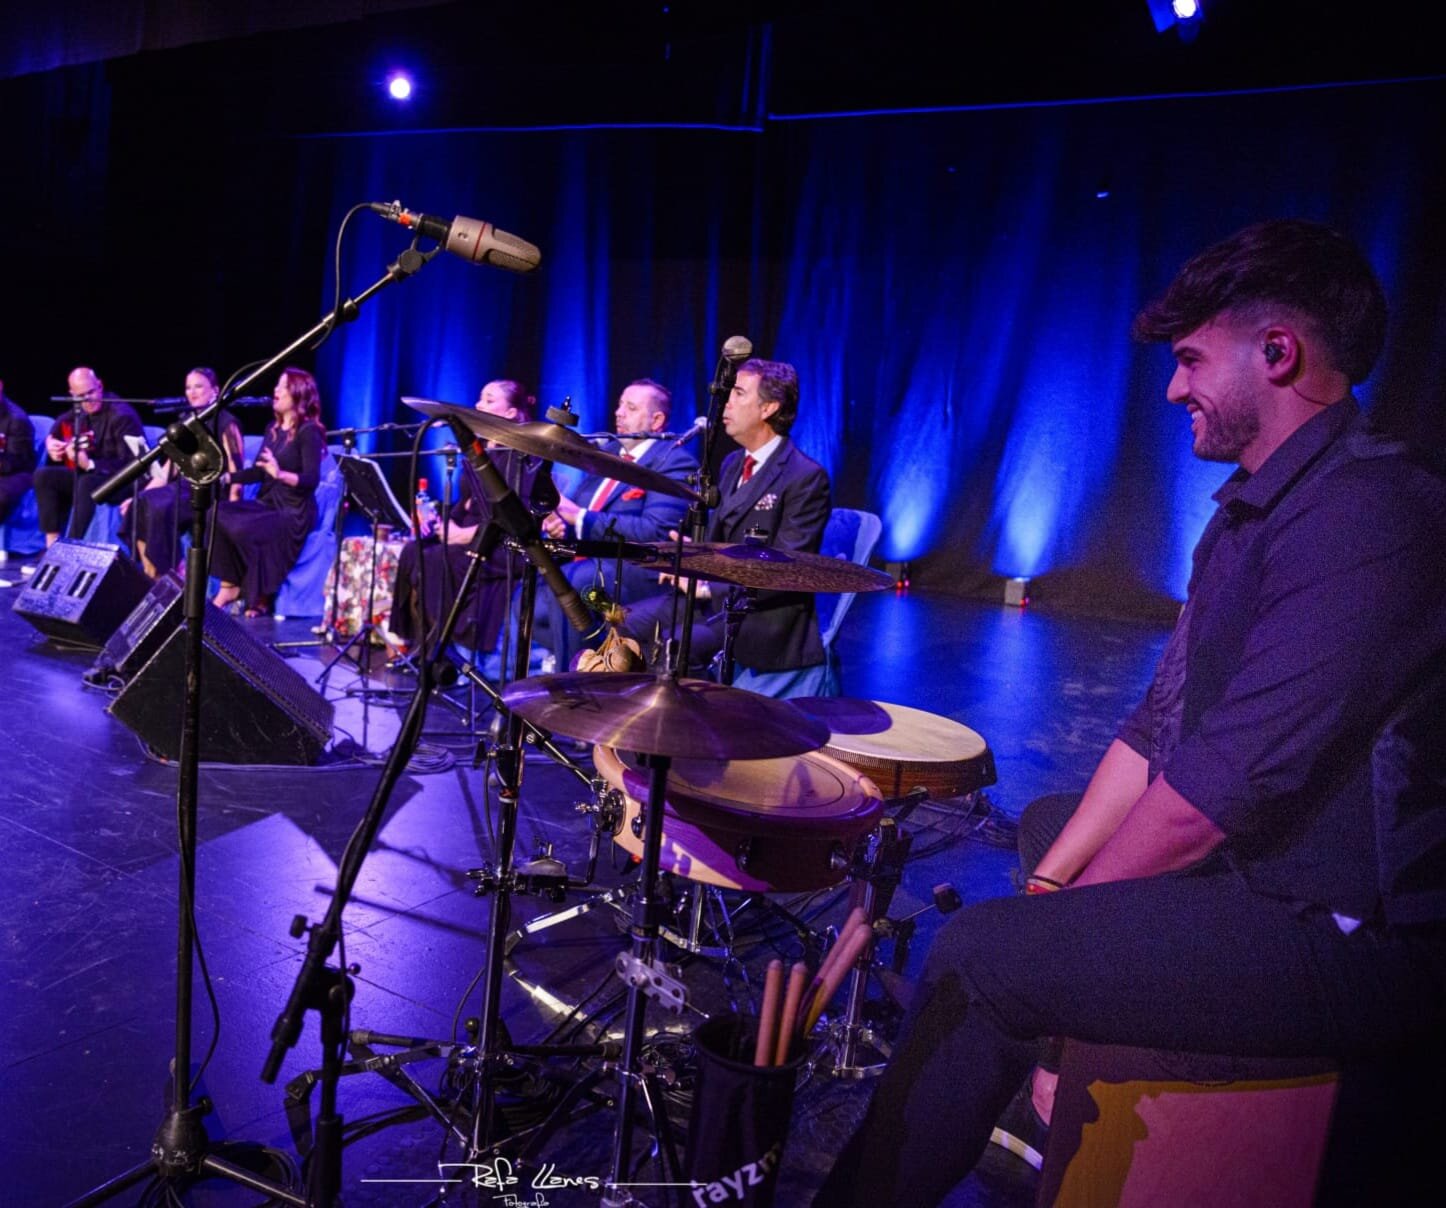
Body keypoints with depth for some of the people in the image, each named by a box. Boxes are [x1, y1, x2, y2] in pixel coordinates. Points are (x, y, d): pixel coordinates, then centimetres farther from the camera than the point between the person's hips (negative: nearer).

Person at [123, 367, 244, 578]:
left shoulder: (225, 423, -2)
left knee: (161, 507, -31)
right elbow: (169, 468, 18)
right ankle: (152, 577, -18)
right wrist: (140, 494, 8)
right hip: (182, 487, 7)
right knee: (140, 504, -21)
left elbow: (236, 470, -10)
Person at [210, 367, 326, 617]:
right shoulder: (273, 428, 15)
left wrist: (280, 474, -36)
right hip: (266, 503, 8)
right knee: (216, 514, -18)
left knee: (242, 529, -30)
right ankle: (229, 586, -13)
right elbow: (259, 471, 18)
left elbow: (312, 479, -20)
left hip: (294, 513, -7)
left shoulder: (308, 432, -10)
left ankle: (259, 597, -8)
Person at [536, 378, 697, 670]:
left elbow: (655, 531, -21)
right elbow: (573, 504, 21)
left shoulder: (675, 462, -7)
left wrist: (579, 517, -21)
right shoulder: (609, 450, 19)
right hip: (586, 561, 8)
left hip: (634, 570, -8)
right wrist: (558, 521, -5)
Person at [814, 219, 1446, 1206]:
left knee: (980, 958, -16)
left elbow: (1224, 787, -26)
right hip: (1257, 876, 10)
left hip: (1352, 941, -10)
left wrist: (1066, 911, -12)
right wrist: (1047, 885, 2)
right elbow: (1161, 726, 8)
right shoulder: (1254, 510, 11)